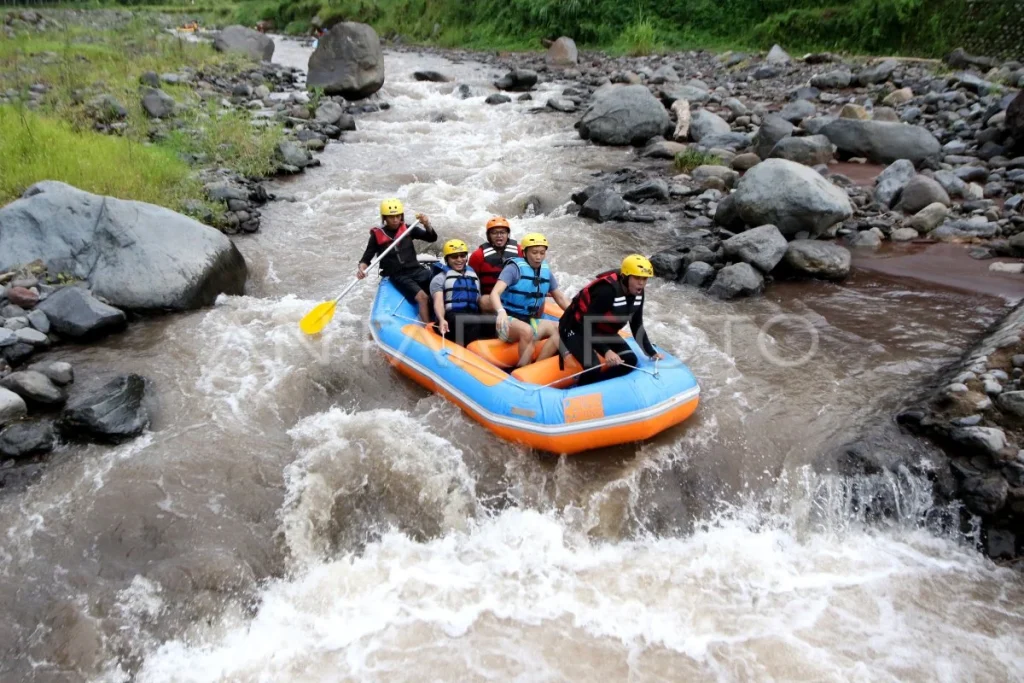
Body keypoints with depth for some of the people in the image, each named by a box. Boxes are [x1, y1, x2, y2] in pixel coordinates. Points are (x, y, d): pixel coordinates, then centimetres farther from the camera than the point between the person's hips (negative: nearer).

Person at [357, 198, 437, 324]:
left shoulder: (407, 229, 8)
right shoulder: (377, 235, 1)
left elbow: (432, 238, 3)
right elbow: (366, 258, 3)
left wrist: (427, 225, -17)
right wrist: (362, 268, -19)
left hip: (416, 270, 4)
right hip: (397, 276, -3)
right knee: (422, 297, -29)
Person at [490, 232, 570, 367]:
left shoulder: (546, 271, 6)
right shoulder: (514, 268, -12)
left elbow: (560, 298, 15)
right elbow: (495, 293, -25)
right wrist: (501, 311, -46)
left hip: (530, 321, 6)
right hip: (509, 320, -6)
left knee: (559, 329, -18)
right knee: (527, 331, -37)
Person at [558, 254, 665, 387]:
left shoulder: (637, 293, -8)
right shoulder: (607, 290, -34)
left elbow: (637, 326, 4)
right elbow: (588, 325, -34)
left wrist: (651, 352, 2)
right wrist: (606, 351, -42)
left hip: (602, 331, 9)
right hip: (575, 329, -8)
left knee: (630, 360, -4)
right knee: (593, 368, -27)